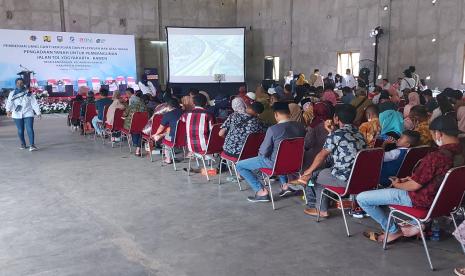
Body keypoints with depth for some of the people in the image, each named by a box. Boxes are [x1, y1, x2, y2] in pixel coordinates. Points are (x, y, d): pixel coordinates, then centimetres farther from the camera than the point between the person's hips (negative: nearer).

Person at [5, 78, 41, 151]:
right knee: (20, 130, 6)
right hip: (17, 115, 2)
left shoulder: (28, 93, 5)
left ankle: (32, 145, -15)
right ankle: (23, 144, 22)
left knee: (30, 129, -12)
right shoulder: (12, 93, 6)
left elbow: (34, 103, 4)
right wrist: (8, 110, -26)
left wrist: (38, 112, 0)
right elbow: (9, 102, -8)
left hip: (28, 114, -1)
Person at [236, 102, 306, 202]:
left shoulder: (273, 129, -24)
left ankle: (262, 191, -1)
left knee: (239, 165, 5)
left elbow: (264, 152, -18)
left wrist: (260, 153, 5)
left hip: (275, 163, -6)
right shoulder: (300, 127, -8)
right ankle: (284, 184, 27)